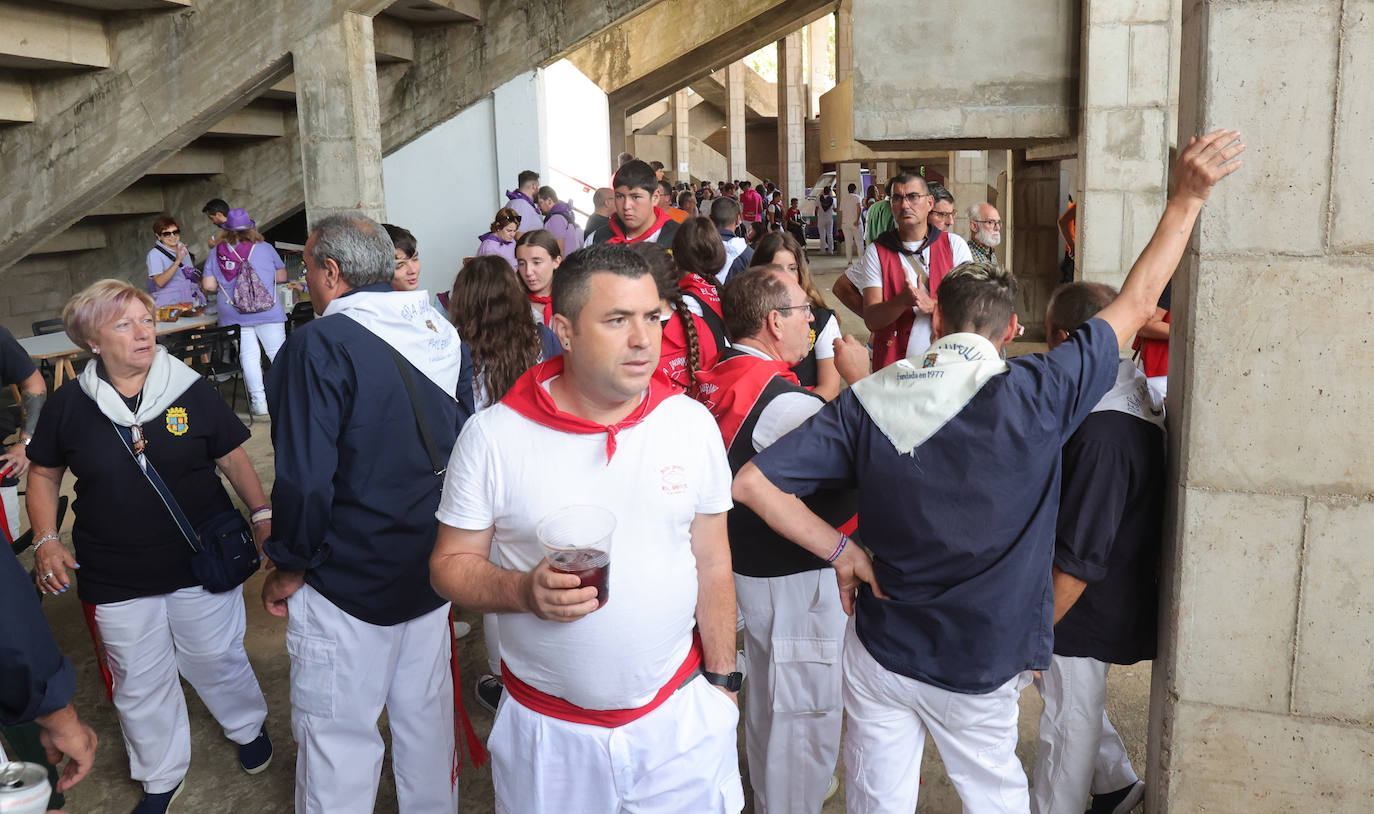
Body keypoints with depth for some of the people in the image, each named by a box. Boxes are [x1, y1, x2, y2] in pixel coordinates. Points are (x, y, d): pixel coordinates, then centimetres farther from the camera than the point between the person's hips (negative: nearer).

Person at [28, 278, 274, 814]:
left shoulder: (193, 391, -6)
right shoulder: (68, 406, -4)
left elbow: (233, 458, 2)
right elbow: (43, 474, 9)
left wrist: (263, 514, -8)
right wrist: (46, 541, -2)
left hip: (202, 564, -1)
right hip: (116, 578, 1)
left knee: (217, 659, 16)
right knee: (140, 684, 14)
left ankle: (247, 727, 46)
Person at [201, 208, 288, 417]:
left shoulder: (216, 252, 5)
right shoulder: (265, 248, 1)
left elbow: (208, 285, 3)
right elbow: (281, 276, 9)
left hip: (233, 314, 2)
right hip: (267, 311, -1)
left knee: (248, 356, 5)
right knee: (278, 353, 5)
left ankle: (258, 402, 4)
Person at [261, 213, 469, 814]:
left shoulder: (322, 344, -19)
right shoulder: (438, 333, 4)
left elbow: (305, 480, -22)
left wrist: (288, 570, -8)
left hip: (348, 583, -7)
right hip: (432, 568, 7)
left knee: (336, 736, 8)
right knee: (426, 713, 21)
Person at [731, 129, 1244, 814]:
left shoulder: (868, 401, -13)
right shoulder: (1035, 396, -18)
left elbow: (750, 482, -16)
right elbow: (1135, 303, -5)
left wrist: (840, 550, -9)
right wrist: (1187, 198, 5)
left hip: (878, 650, 1)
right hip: (981, 669, -1)